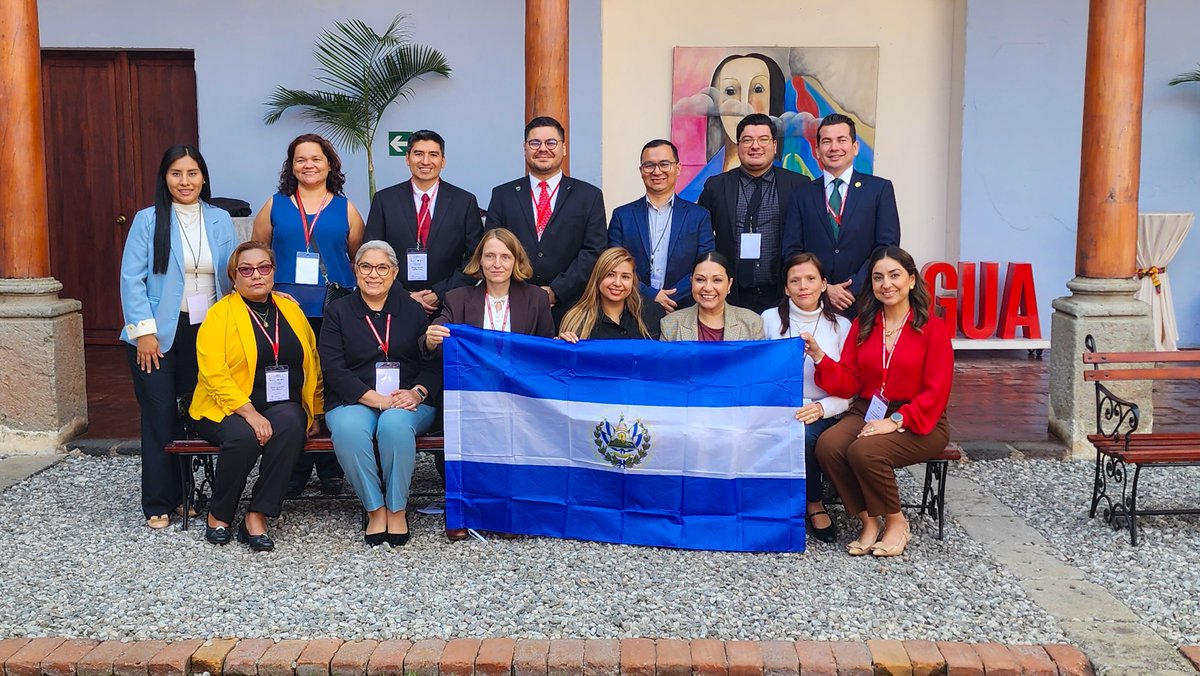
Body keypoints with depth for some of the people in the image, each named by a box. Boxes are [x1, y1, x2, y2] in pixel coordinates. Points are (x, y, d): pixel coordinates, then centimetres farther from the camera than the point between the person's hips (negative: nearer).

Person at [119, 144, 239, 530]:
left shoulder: (220, 220, 6)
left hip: (208, 331, 3)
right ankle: (158, 504, 11)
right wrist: (144, 330, -12)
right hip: (160, 335, -3)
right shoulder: (148, 221, -2)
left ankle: (185, 493, 22)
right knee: (160, 416, 1)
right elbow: (132, 279, -5)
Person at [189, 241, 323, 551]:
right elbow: (214, 375, -12)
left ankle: (257, 516, -25)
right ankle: (219, 515, -9)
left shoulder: (291, 310, 13)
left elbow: (312, 365, 17)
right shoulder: (220, 314, -2)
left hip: (283, 407, 3)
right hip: (228, 409, -3)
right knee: (244, 436, -35)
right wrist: (250, 413, -23)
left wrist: (314, 413, 10)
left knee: (290, 424, -32)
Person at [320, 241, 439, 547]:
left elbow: (433, 362, 8)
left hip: (408, 403, 0)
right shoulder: (337, 312, 11)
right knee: (349, 429, -35)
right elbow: (333, 368, -2)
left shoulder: (413, 310, 14)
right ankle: (375, 508, -18)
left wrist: (416, 392, -14)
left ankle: (397, 509, -19)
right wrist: (377, 399, -15)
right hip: (354, 402, 0)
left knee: (395, 424, -35)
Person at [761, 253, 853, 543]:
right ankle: (814, 504, -12)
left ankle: (813, 504, -9)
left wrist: (821, 408, -17)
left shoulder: (841, 326, 7)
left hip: (822, 415, 0)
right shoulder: (770, 320, 9)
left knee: (804, 434, -34)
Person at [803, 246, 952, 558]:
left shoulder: (932, 327, -3)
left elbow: (935, 392, -9)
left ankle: (896, 522, -5)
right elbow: (848, 382, 6)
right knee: (828, 445, -26)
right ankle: (869, 522, -9)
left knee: (864, 451, -31)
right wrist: (819, 357, -11)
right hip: (867, 412, 4)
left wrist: (897, 421, -21)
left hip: (918, 422, -4)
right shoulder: (862, 325, 10)